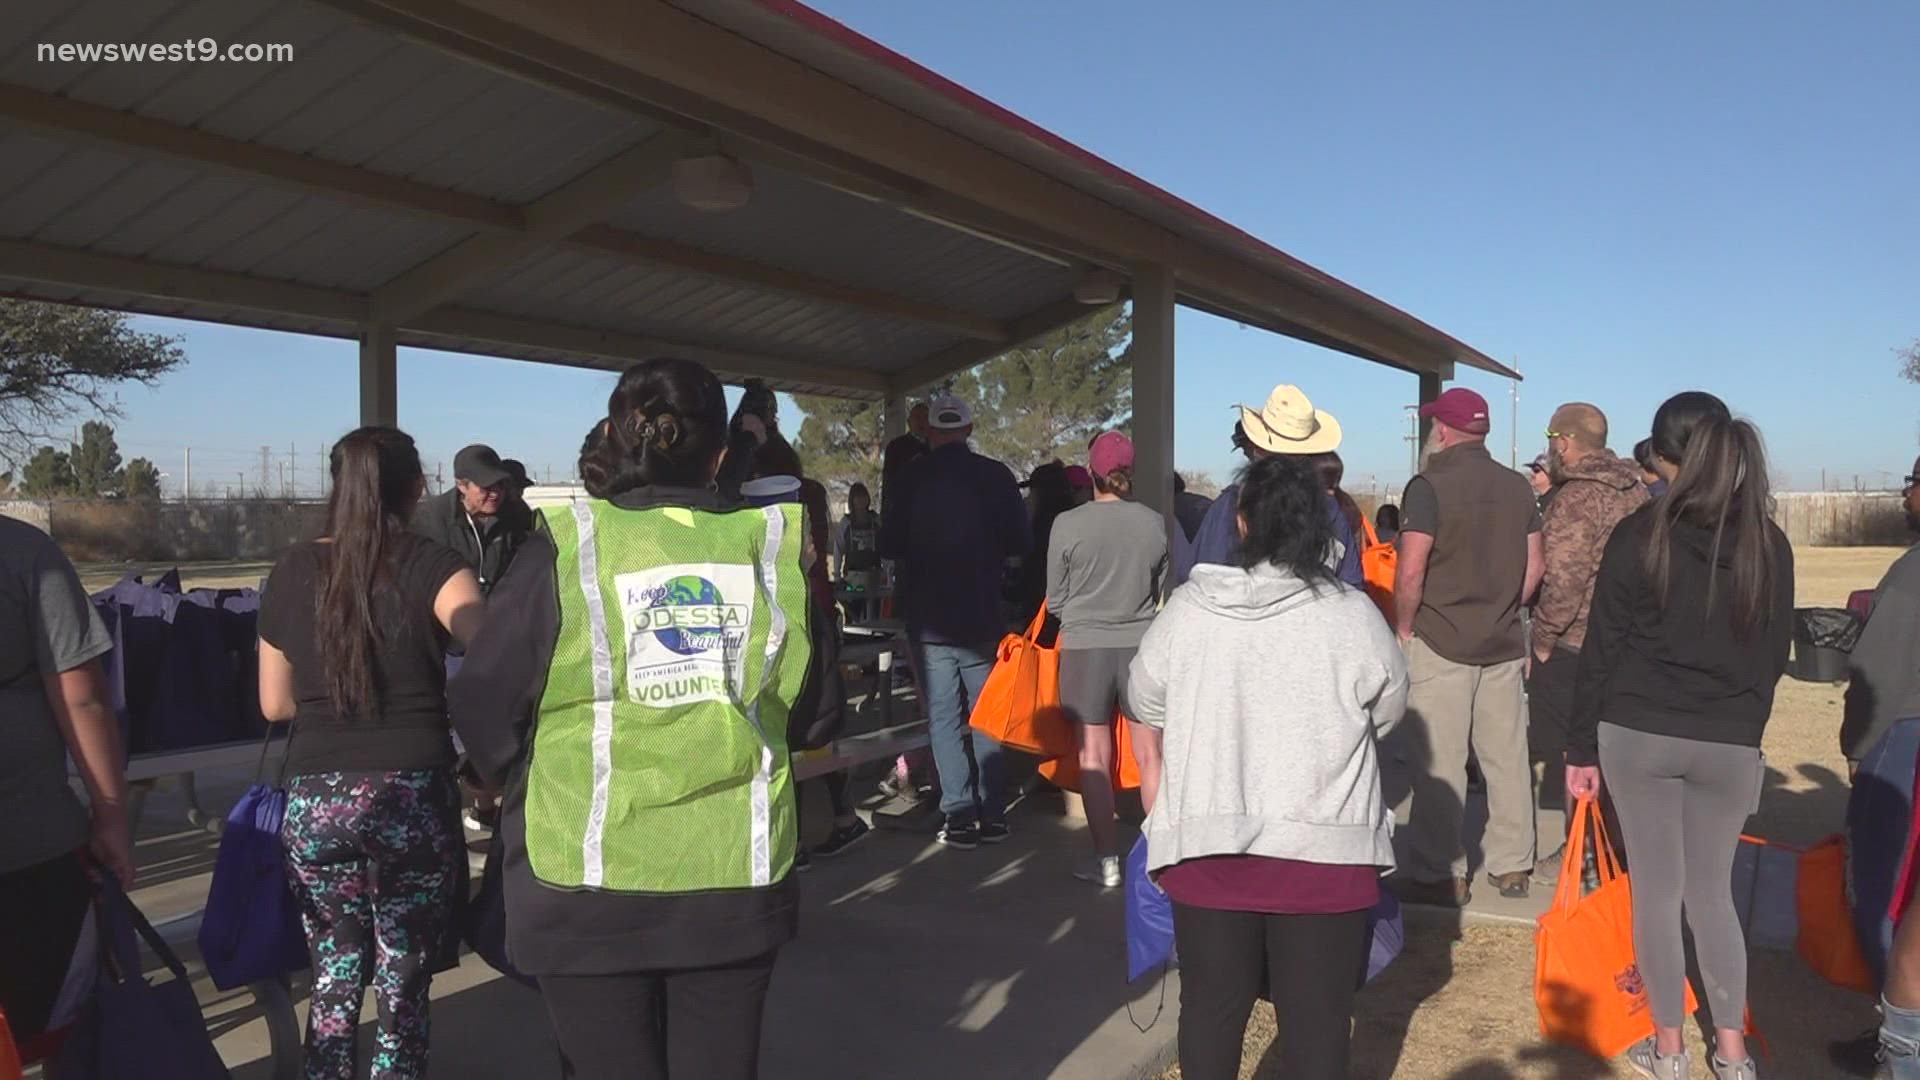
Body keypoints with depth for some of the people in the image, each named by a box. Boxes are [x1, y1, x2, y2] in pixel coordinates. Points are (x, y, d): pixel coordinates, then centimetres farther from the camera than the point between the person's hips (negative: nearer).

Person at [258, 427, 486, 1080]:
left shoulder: (293, 570, 6)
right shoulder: (433, 567, -5)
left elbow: (274, 703, 12)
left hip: (316, 800, 3)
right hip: (414, 797, -3)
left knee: (334, 982, 17)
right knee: (403, 990, 9)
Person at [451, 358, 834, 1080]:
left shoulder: (566, 547, -10)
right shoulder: (772, 543, -3)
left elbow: (484, 715, -3)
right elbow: (813, 703, 7)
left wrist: (529, 784, 17)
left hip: (589, 886, -2)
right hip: (738, 881, 2)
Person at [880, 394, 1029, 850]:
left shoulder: (911, 479, -6)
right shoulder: (996, 476, -6)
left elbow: (889, 546, 1)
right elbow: (1018, 543, -1)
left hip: (928, 619, -1)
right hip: (982, 616, 1)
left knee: (944, 719, 5)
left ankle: (961, 817, 3)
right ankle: (992, 814, 15)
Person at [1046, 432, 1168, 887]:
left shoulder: (1068, 524, -9)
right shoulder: (1154, 522, -4)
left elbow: (1055, 600, -1)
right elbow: (1163, 591, 6)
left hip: (1084, 647, -2)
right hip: (1141, 645, 2)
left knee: (1094, 757, 7)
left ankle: (1107, 860, 12)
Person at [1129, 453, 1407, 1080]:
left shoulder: (1186, 609, -2)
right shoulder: (1353, 615, -8)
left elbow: (1146, 714, 7)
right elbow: (1388, 712, 6)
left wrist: (1165, 822, 21)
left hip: (1205, 847, 2)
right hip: (1322, 851, -1)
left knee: (1211, 1007, 16)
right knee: (1316, 1017, 11)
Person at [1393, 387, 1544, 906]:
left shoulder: (1430, 485, -12)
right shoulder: (1518, 487, 8)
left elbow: (1410, 573, -17)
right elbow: (1534, 566, 11)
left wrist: (1404, 628, -3)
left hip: (1441, 642, -6)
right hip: (1504, 643, 6)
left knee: (1439, 764, 0)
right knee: (1507, 757, 12)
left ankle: (1441, 875, 6)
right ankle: (1512, 865, 22)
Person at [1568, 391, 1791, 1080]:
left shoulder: (1640, 535, -10)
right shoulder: (1768, 544, 1)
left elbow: (1602, 648, -8)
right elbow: (1775, 653, 9)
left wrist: (1581, 747, -1)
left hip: (1638, 734, -3)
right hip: (1730, 745, 3)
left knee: (1656, 889, 8)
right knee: (1713, 890, 16)